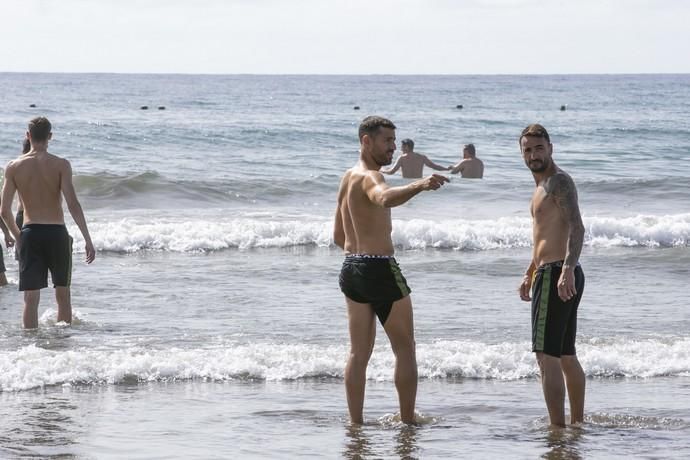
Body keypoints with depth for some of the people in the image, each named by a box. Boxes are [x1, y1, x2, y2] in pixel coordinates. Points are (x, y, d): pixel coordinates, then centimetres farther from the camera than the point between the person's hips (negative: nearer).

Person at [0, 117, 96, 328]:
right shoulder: (61, 165, -6)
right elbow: (73, 205, -14)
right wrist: (87, 239, -12)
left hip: (30, 233, 1)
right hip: (57, 233, -1)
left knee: (31, 298, 2)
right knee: (63, 295, 14)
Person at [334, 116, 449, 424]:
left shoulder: (349, 177, 16)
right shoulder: (369, 177, -14)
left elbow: (339, 236, 22)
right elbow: (386, 198, -40)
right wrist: (419, 186, -54)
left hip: (351, 268, 9)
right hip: (380, 270, -9)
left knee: (359, 353, 11)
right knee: (405, 350, 2)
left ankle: (355, 422, 10)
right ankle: (408, 420, 3)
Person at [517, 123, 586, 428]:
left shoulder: (559, 181, -12)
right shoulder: (544, 185, 20)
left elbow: (576, 227, -25)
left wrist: (567, 269, -37)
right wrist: (529, 275, 34)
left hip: (555, 277, -11)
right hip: (553, 274, 11)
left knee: (547, 356, -12)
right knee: (566, 356, 17)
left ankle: (557, 427, -15)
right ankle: (578, 423, 25)